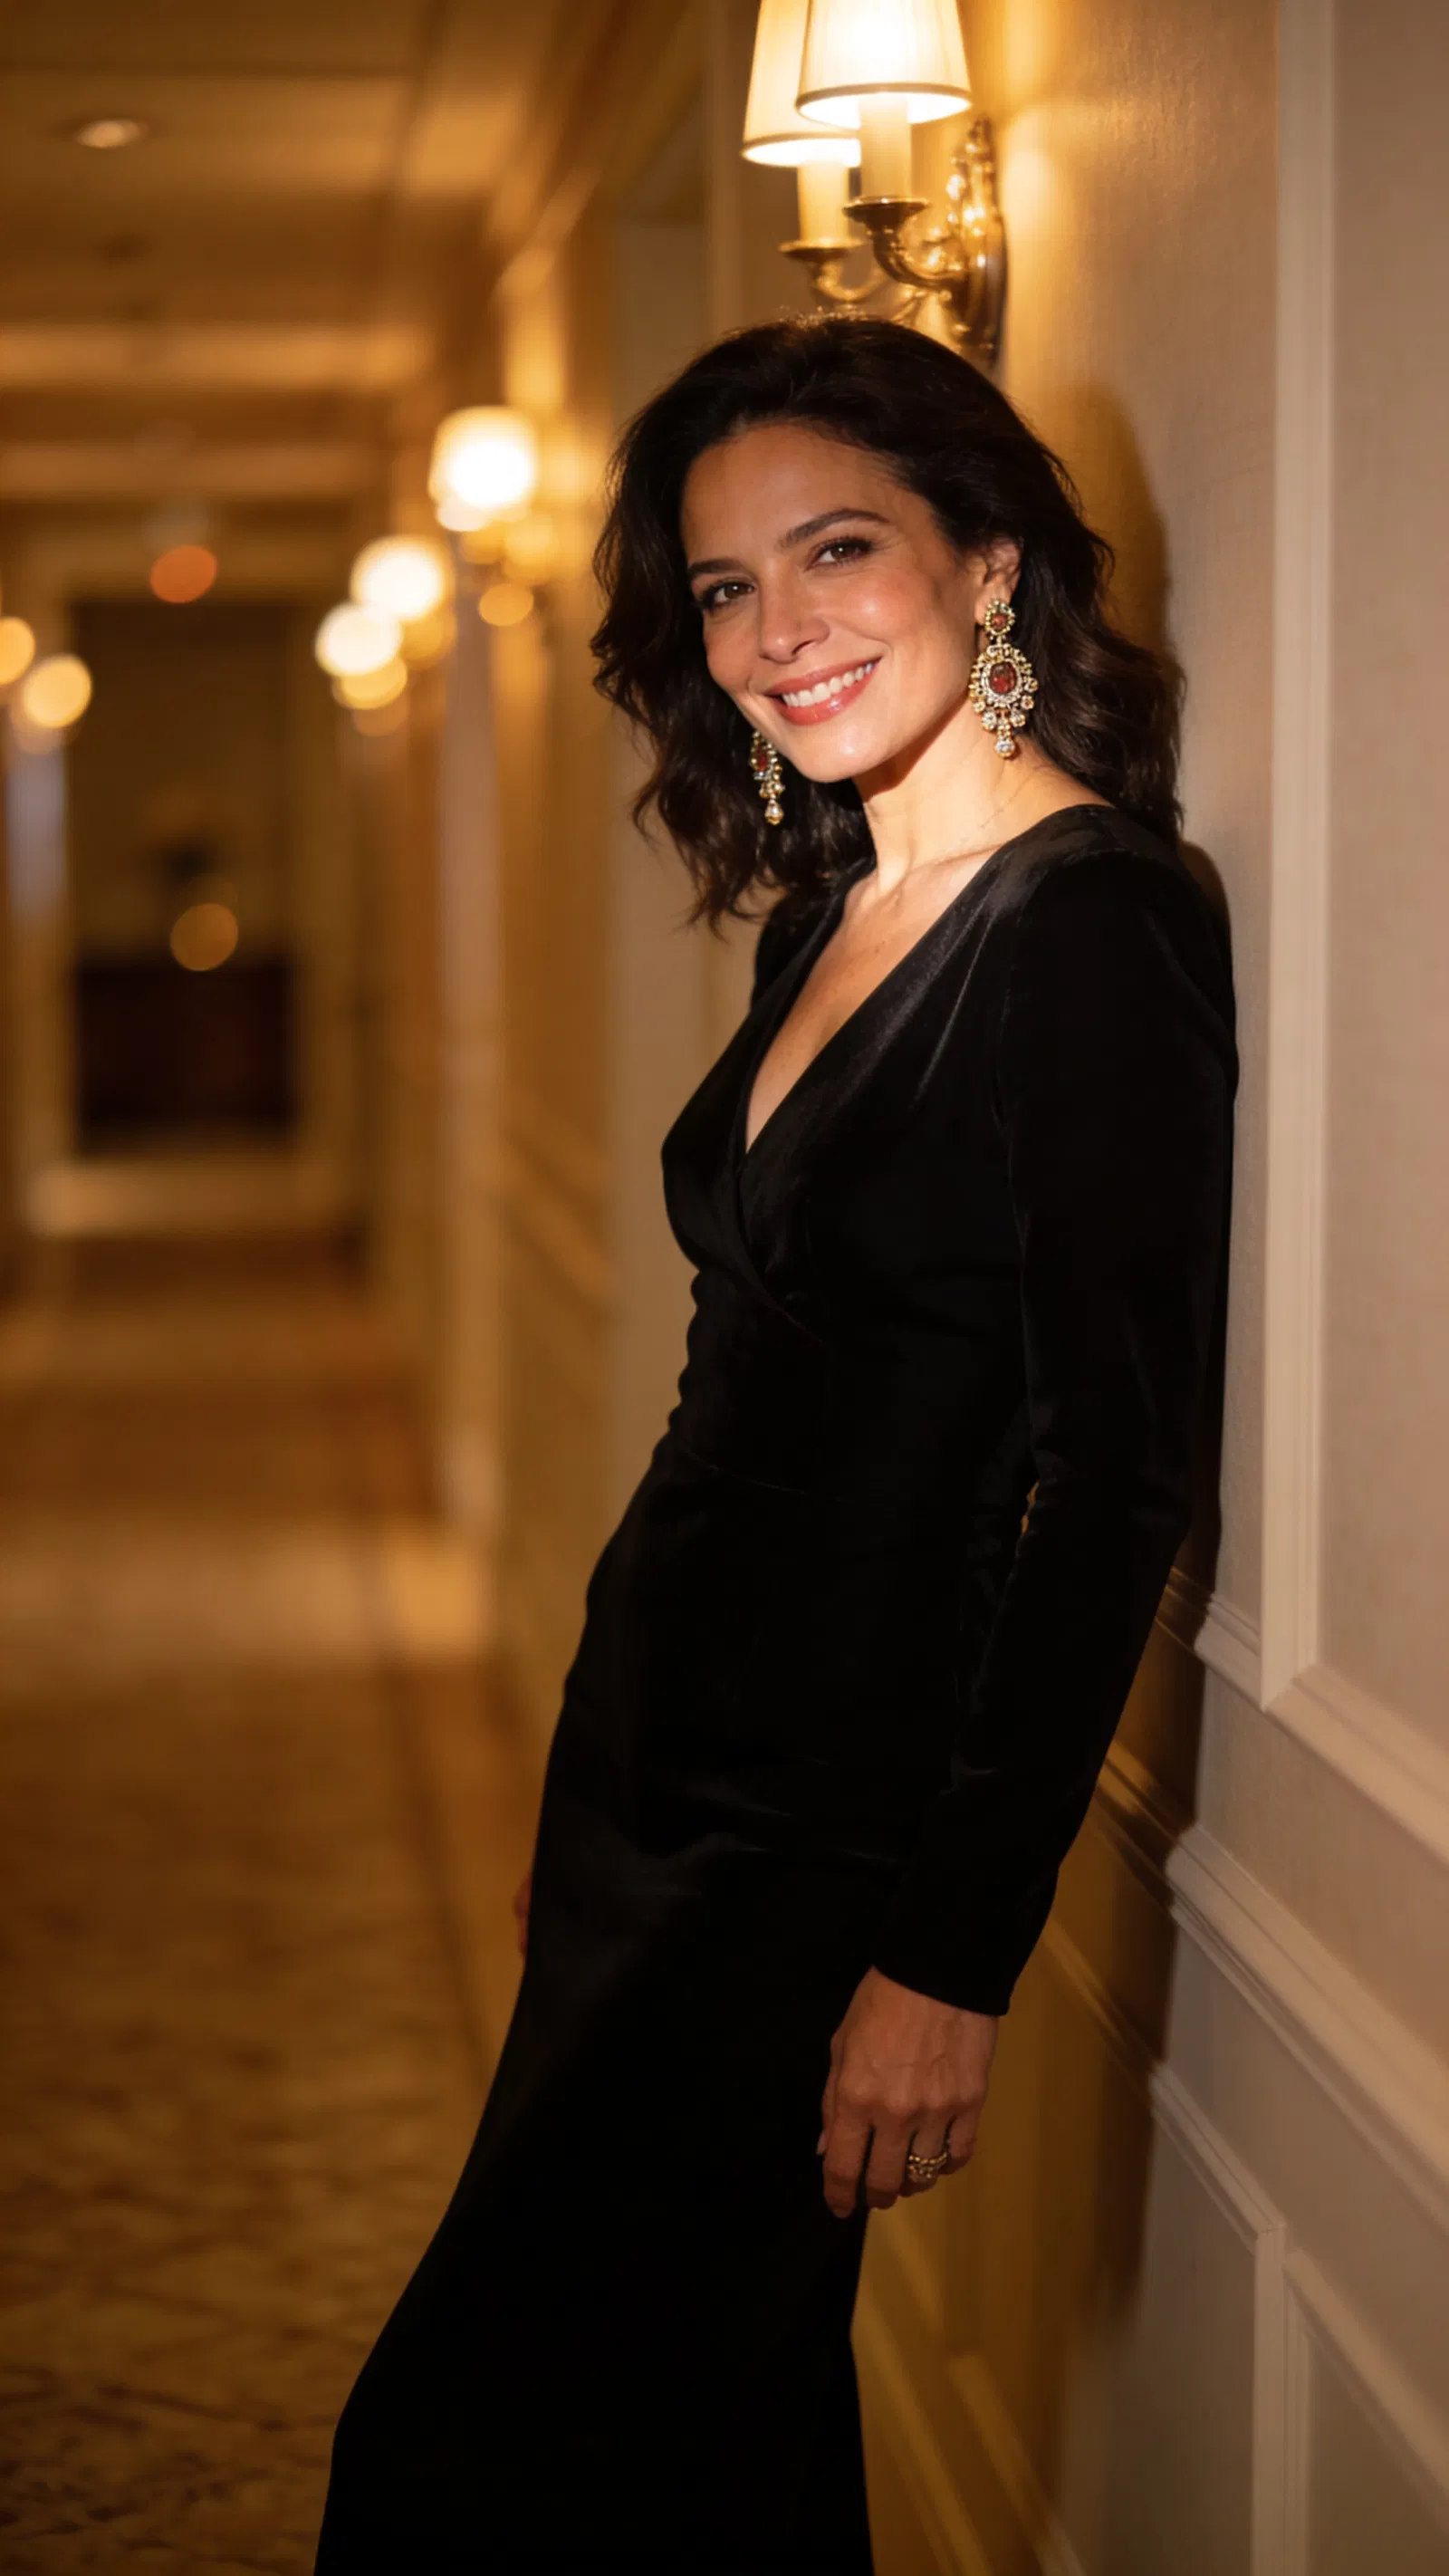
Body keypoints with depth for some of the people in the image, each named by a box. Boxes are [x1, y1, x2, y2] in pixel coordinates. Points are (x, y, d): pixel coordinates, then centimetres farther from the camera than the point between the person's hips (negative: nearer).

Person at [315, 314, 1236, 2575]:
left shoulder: (1088, 929, -16)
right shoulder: (825, 910, 11)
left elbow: (1116, 1479, -19)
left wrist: (956, 1953, -20)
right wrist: (614, 1791, 17)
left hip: (832, 1834, -8)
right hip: (649, 1770, 8)